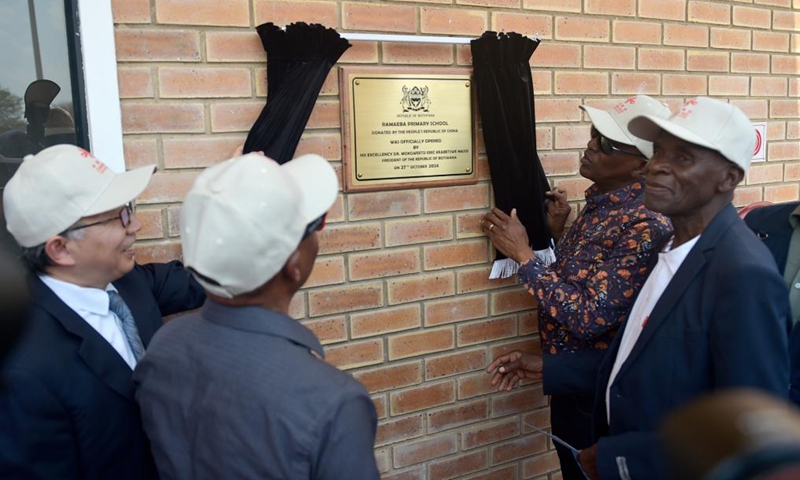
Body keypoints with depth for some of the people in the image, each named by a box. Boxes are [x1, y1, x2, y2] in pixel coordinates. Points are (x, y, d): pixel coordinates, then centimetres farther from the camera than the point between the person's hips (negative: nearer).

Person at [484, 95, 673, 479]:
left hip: (597, 388, -8)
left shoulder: (646, 225, -26)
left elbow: (588, 318, -29)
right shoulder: (600, 200, 1)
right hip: (566, 378, 9)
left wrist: (523, 254, -23)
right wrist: (559, 232, -3)